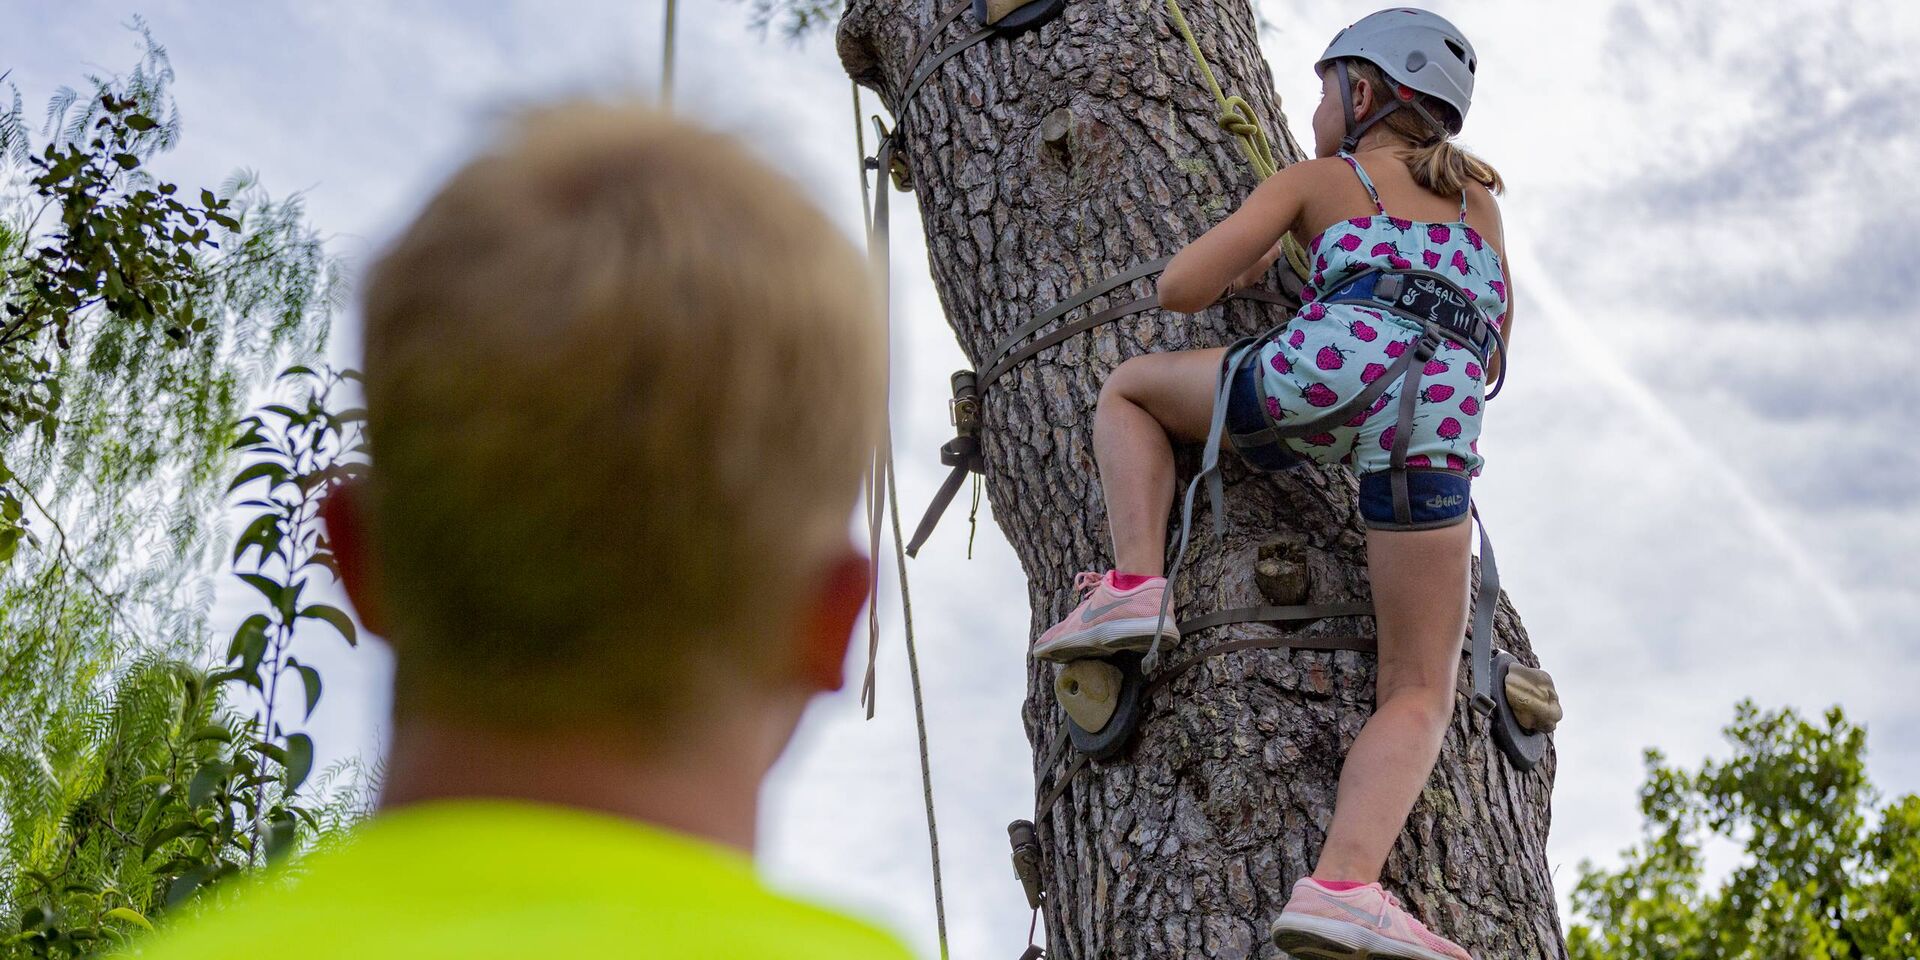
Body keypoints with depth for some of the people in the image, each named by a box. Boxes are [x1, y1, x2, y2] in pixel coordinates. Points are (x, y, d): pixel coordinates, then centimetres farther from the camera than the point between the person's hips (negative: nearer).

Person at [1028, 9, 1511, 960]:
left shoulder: (1314, 179, 24)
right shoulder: (1480, 199, 36)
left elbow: (1179, 287, 14)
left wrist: (1252, 269, 37)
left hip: (1327, 369, -2)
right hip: (1438, 416, 3)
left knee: (1129, 387, 27)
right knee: (1419, 693, 5)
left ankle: (1135, 585, 7)